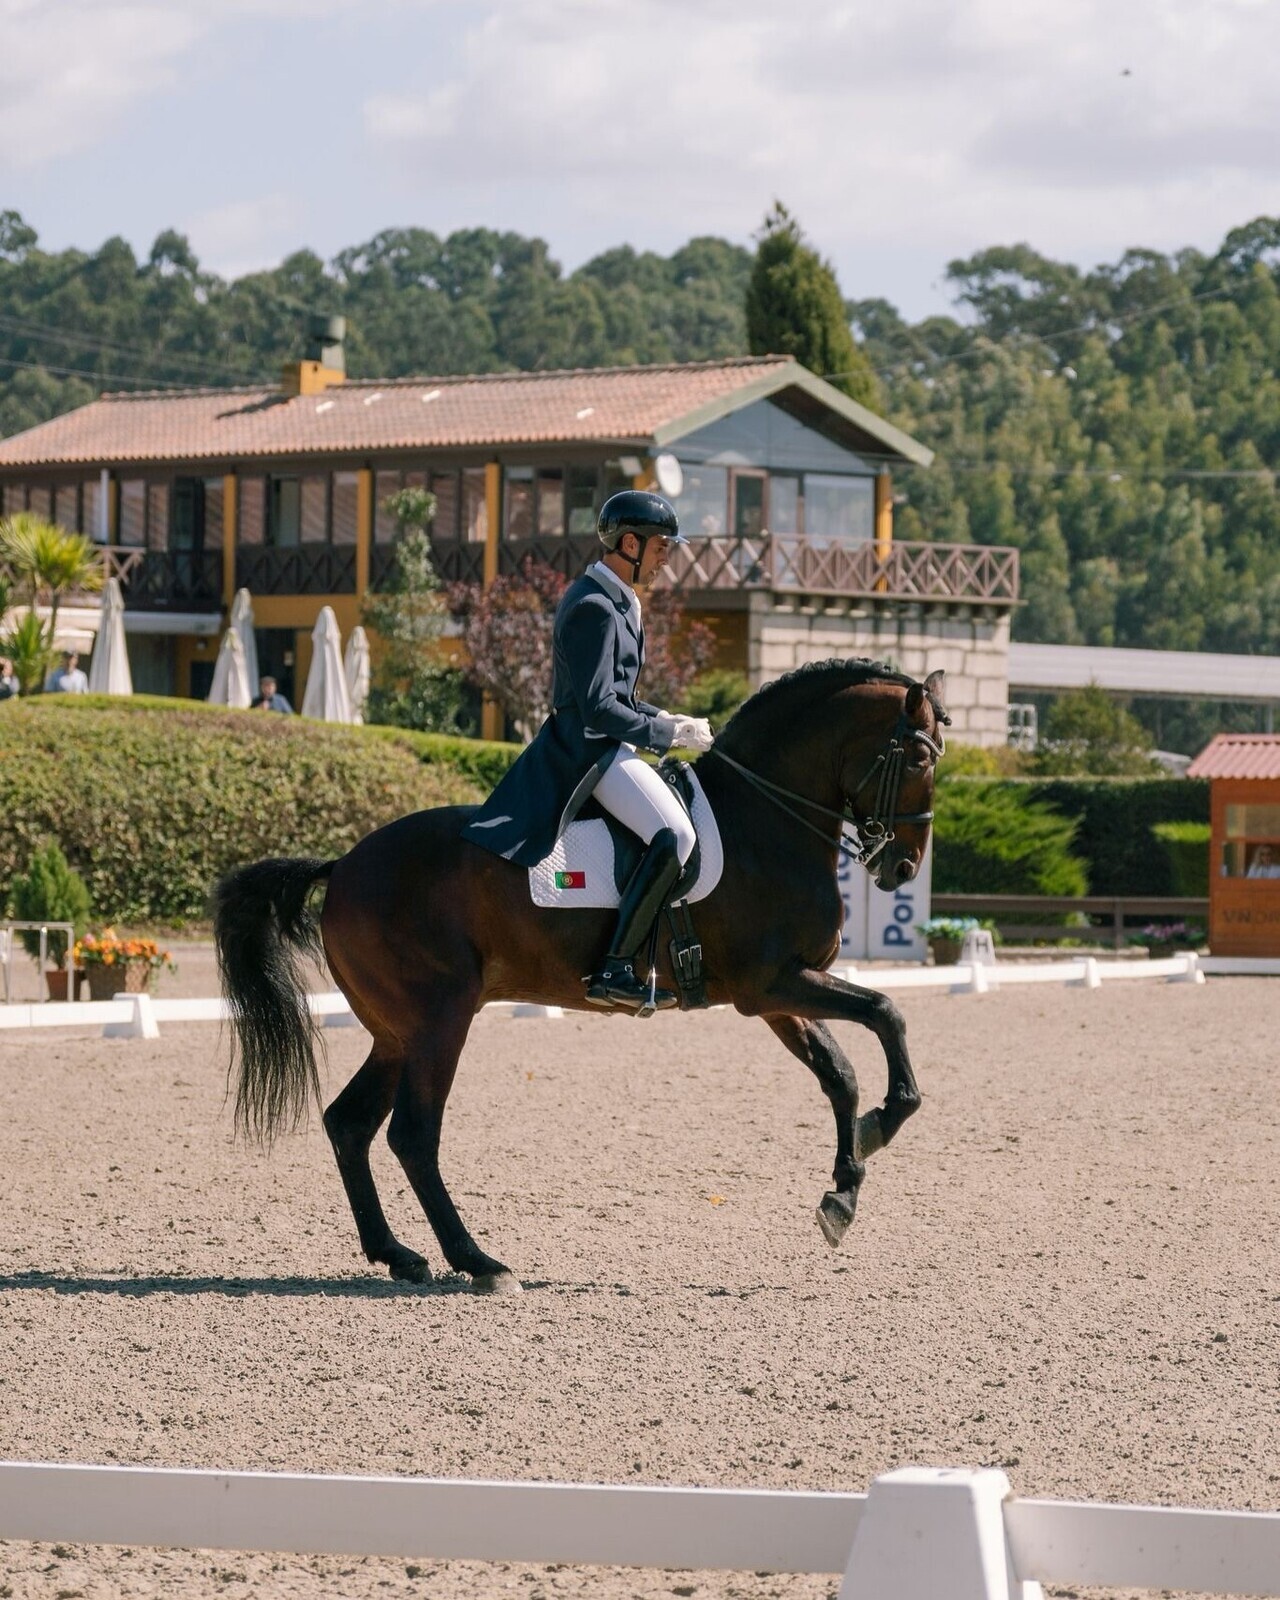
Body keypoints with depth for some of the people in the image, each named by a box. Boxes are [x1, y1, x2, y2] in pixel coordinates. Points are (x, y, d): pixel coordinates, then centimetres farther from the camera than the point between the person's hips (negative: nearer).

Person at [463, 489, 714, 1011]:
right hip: (591, 750, -11)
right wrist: (668, 734, -16)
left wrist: (663, 719, 11)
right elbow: (598, 709, -22)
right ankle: (615, 969, -25)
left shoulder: (613, 601, 15)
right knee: (674, 836, -25)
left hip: (604, 744, 11)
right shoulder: (594, 608, -18)